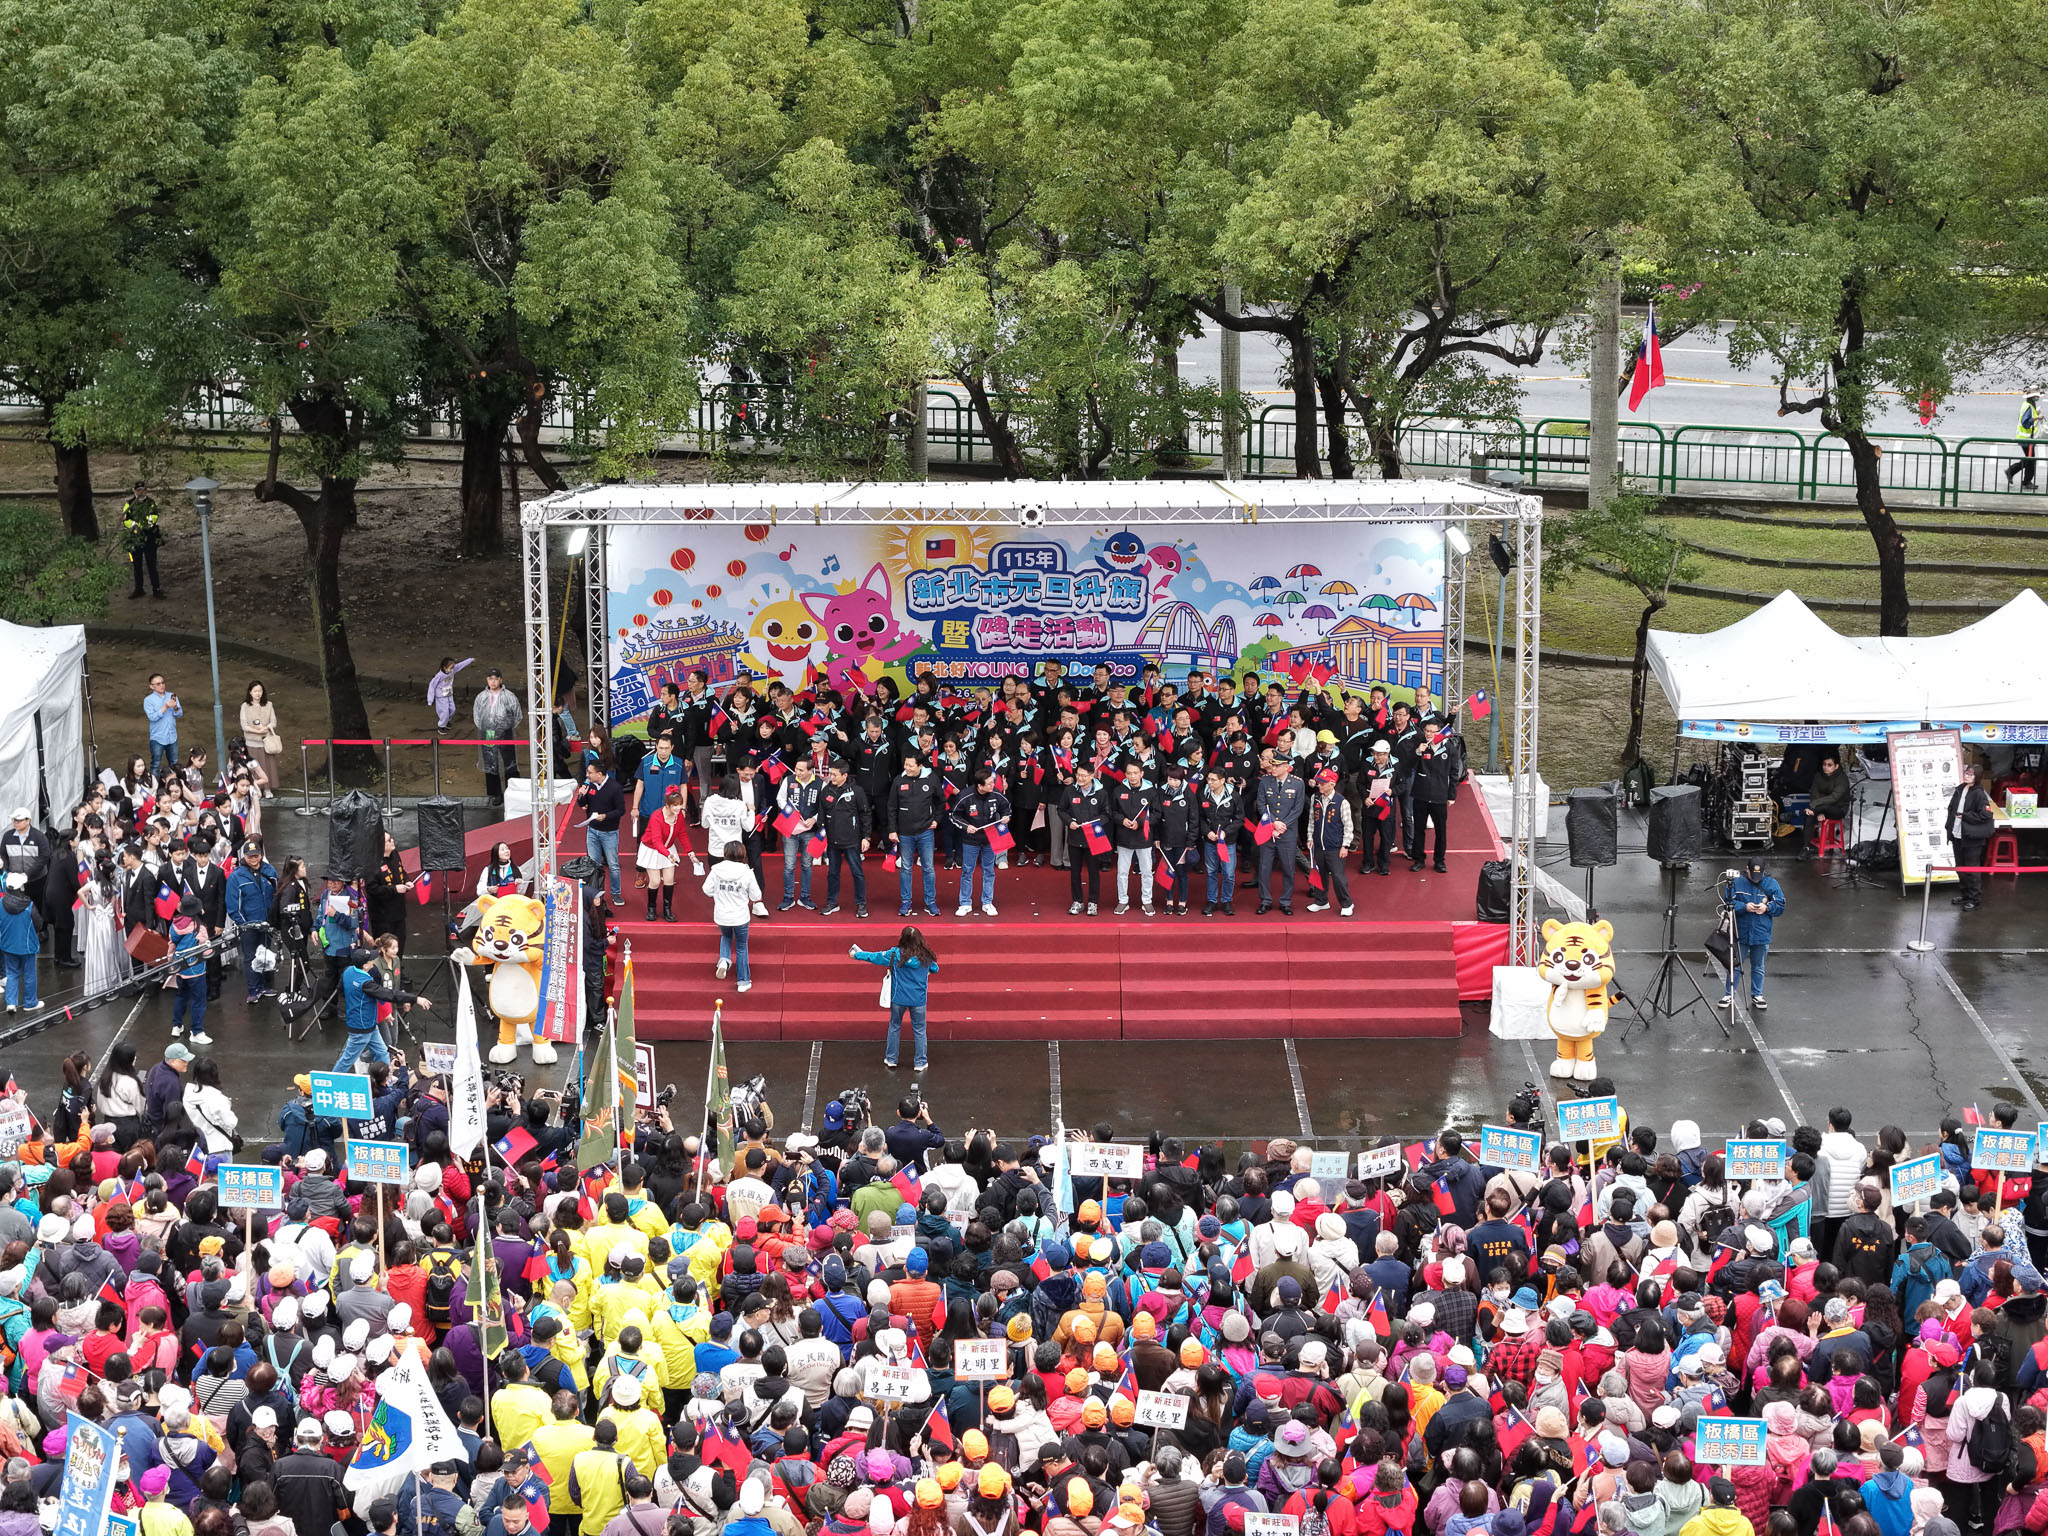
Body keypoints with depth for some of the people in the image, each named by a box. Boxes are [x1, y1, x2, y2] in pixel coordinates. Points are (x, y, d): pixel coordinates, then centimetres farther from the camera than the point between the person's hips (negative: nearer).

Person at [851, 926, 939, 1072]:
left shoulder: (895, 954, -12)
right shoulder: (925, 957, -9)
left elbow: (874, 957, -1)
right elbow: (935, 969, 10)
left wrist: (856, 955, 14)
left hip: (899, 999, 0)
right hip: (918, 1000, 0)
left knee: (894, 1027, 18)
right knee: (919, 1030, 11)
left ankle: (891, 1060, 25)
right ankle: (919, 1063, 15)